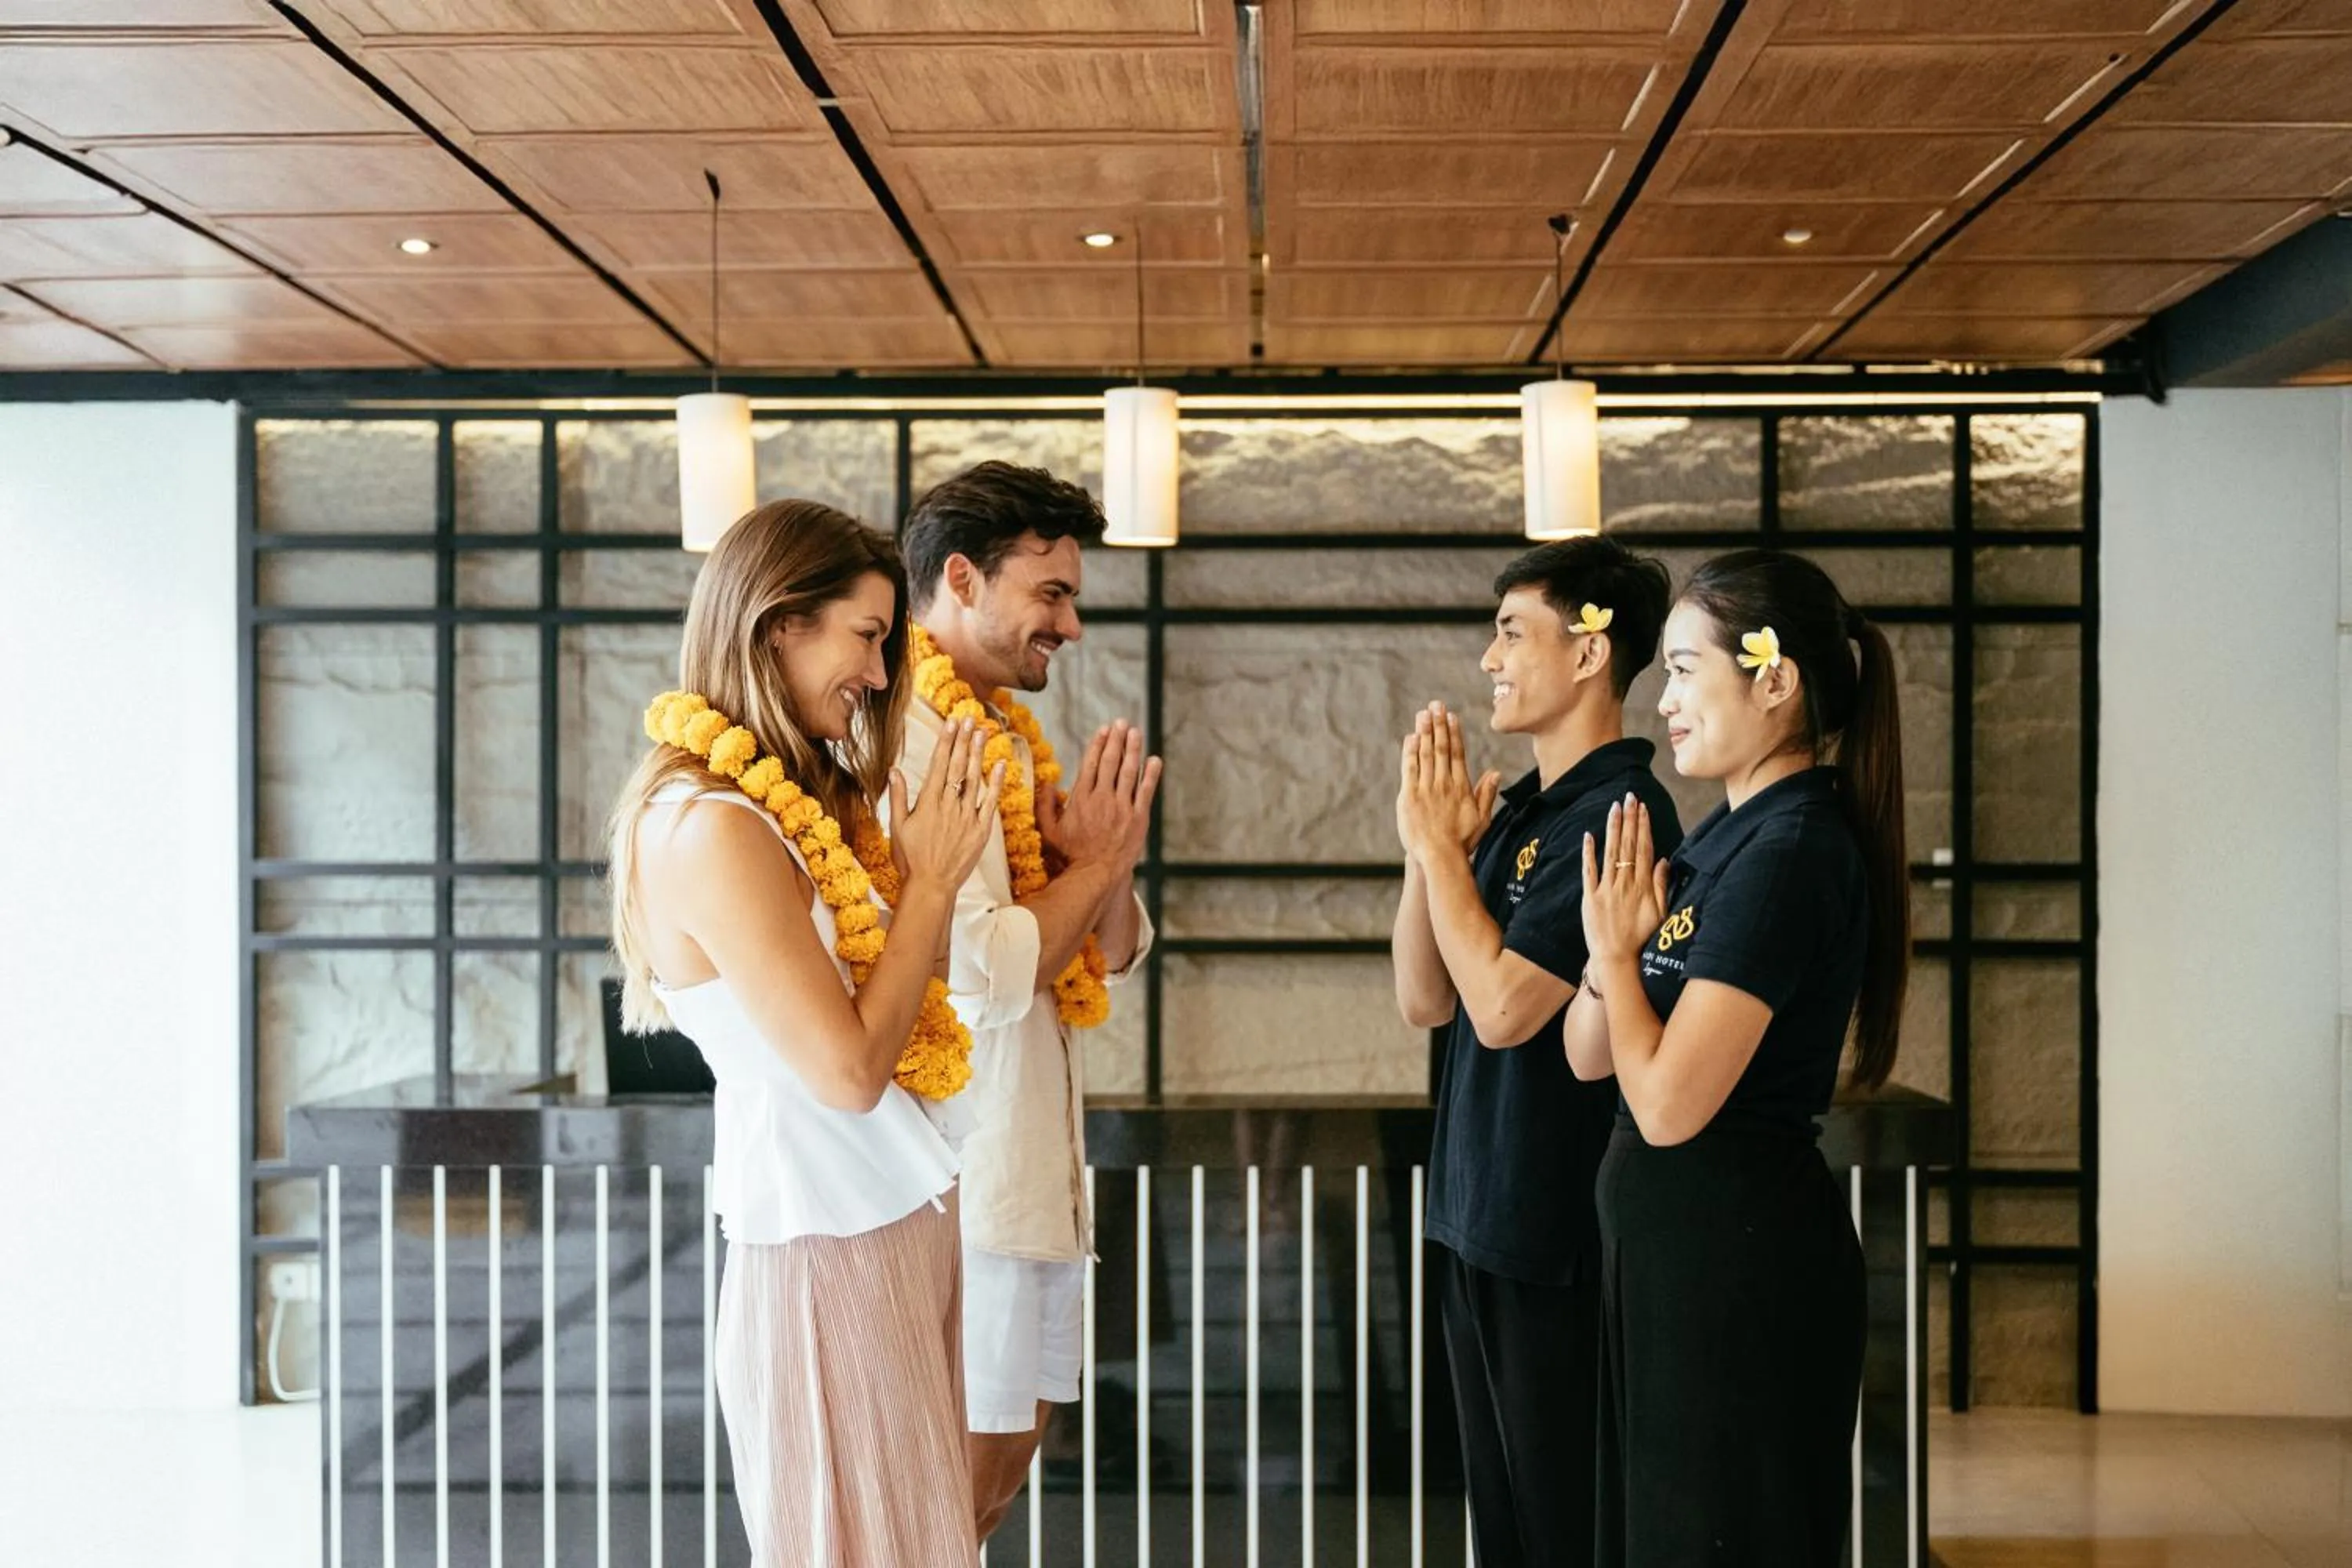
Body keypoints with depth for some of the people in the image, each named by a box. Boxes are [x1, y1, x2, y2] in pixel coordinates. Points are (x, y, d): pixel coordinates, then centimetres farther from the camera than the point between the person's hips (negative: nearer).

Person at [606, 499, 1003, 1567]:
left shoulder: (792, 804, 10)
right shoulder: (710, 827, -20)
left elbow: (887, 999, 8)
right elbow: (848, 1070, -20)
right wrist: (932, 880, -12)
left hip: (897, 1234, 9)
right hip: (827, 1254, -9)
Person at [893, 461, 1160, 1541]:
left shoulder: (1006, 736, 13)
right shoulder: (907, 741, -16)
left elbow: (1117, 952, 14)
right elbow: (989, 971, -26)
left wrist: (1110, 855, -6)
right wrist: (1092, 861, -10)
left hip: (1039, 1168, 9)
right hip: (964, 1176, -9)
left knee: (1003, 1462, 17)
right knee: (965, 1476, 1)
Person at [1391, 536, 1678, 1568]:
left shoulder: (1617, 812, -17)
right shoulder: (1521, 810, 9)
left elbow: (1503, 1006, -23)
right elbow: (1425, 1000, 8)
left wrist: (1440, 845, -12)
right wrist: (1428, 843, -4)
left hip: (1558, 1235, -8)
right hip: (1476, 1217, 9)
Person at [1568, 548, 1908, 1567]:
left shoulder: (1794, 851, -19)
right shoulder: (1731, 834, 10)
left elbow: (1667, 1102, -23)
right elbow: (1589, 1057, 10)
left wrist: (1615, 948, -9)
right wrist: (1617, 944, -8)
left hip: (1738, 1254, -9)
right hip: (1675, 1244, 10)